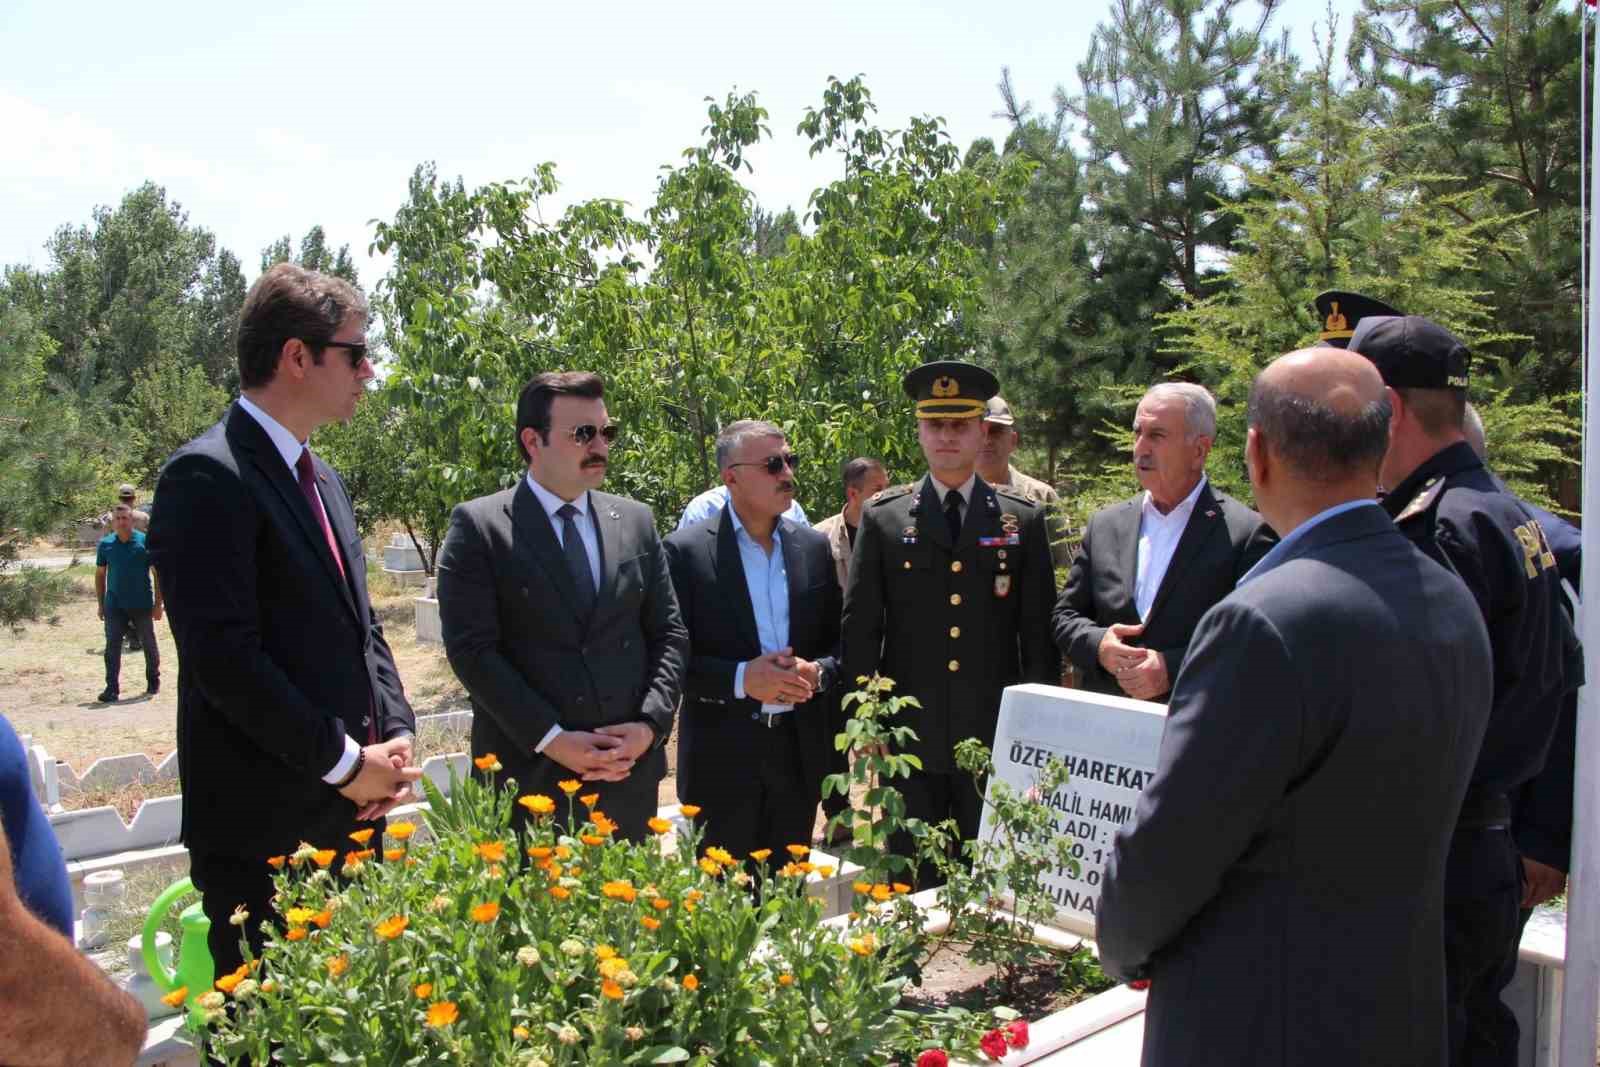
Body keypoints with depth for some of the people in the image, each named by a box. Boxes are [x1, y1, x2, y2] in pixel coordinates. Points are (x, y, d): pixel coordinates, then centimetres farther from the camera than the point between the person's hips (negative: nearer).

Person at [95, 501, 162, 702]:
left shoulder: (145, 542, -7)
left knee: (149, 645, 10)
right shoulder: (105, 544, 1)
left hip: (142, 605, -2)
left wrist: (158, 603, -6)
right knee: (112, 646, -3)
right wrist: (100, 604, 8)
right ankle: (112, 688, 1)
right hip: (114, 605, 2)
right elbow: (100, 574, 11)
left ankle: (153, 682, 28)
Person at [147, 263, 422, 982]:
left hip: (352, 812, 8)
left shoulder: (322, 480, 14)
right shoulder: (208, 476, -14)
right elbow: (223, 656, -21)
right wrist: (345, 762, -15)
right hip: (262, 826, -8)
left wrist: (395, 734, 1)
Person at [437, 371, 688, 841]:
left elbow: (669, 633, 8)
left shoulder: (636, 521, 9)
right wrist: (551, 739, -14)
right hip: (528, 777, -3)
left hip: (630, 772, 4)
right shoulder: (478, 526, -3)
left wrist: (649, 725, -6)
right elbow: (471, 648, -10)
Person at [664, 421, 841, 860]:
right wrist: (740, 678, -19)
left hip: (800, 754, 4)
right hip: (722, 760, -4)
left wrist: (817, 672, -9)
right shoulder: (686, 551, -6)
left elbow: (839, 642, 12)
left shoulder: (814, 547, 7)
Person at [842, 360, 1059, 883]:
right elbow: (859, 629, 2)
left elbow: (1040, 631, 5)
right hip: (910, 737, 0)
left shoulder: (1023, 519, 4)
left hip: (996, 740, 1)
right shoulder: (882, 517, 2)